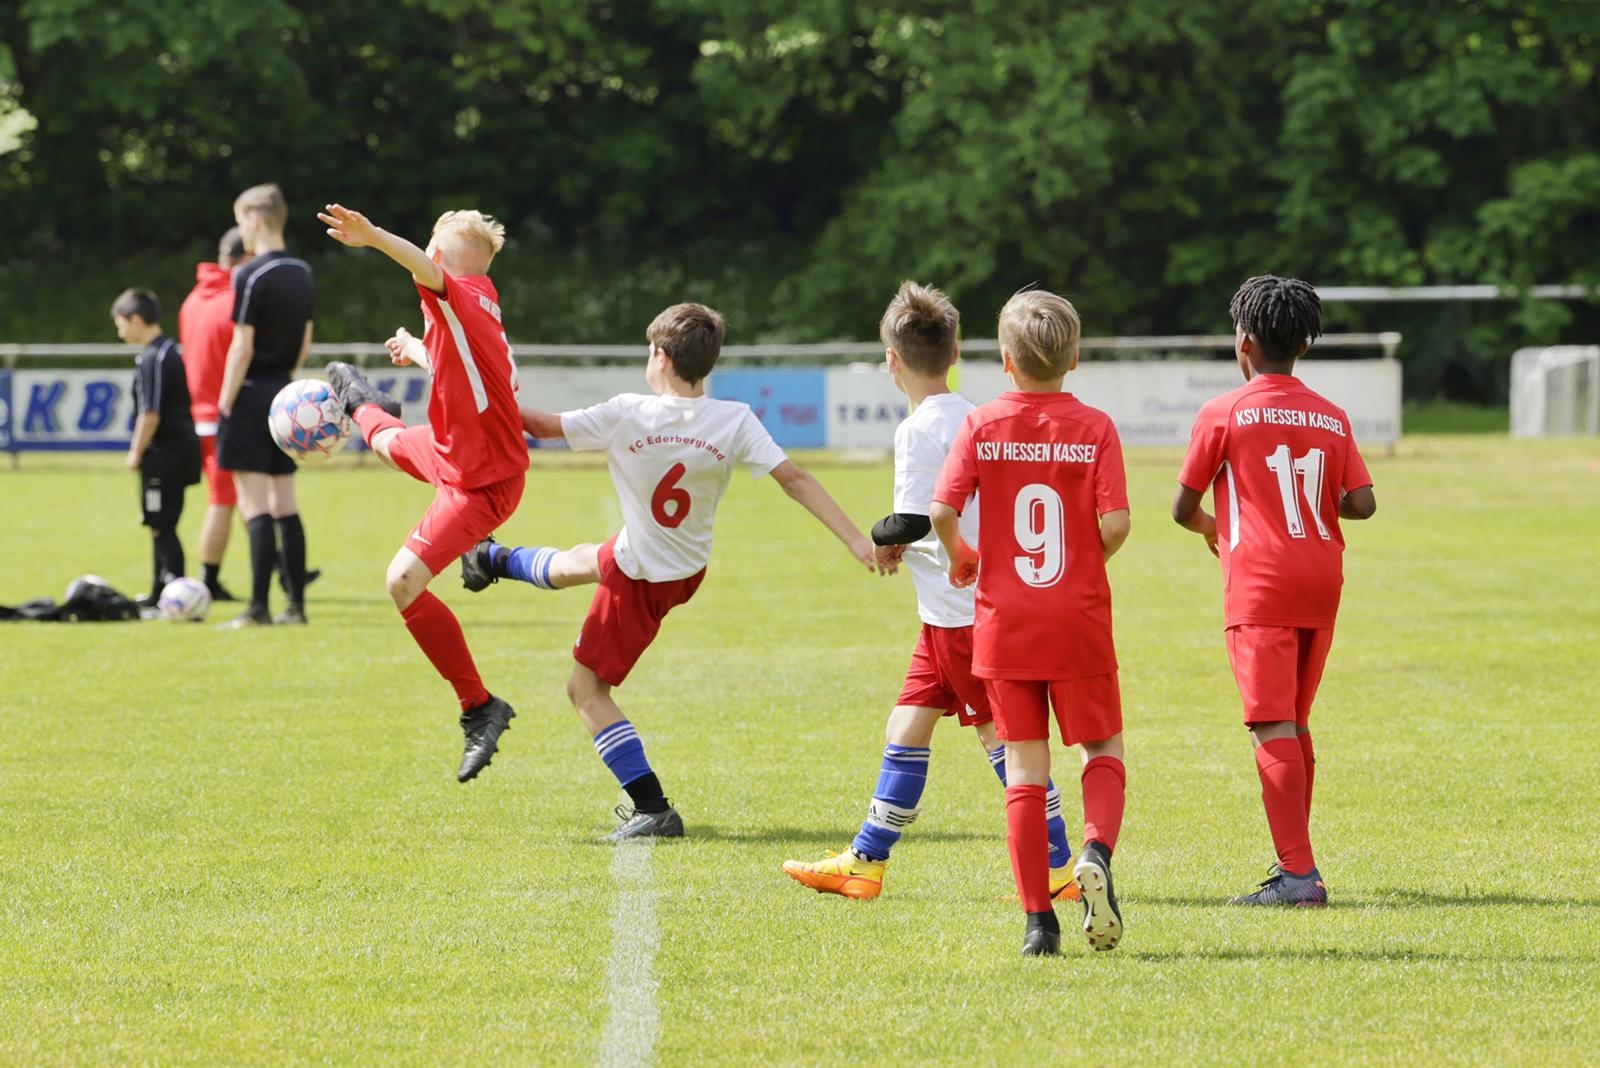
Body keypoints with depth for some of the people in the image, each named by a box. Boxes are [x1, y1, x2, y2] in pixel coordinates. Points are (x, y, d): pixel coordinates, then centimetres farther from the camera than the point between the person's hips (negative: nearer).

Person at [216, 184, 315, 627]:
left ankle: (258, 608, -9)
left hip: (251, 395, -8)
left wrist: (225, 402, -11)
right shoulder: (303, 274, 10)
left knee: (255, 505, -7)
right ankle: (296, 603, 12)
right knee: (284, 503, 11)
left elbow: (242, 348, -16)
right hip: (285, 394, 8)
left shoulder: (251, 277, -14)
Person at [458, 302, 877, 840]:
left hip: (641, 580, -6)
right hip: (689, 569, 6)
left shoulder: (626, 415, -25)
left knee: (587, 688, 6)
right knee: (578, 561, 35)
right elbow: (795, 479, -22)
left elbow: (544, 425, -13)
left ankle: (652, 809, 2)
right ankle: (496, 561, 65)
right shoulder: (735, 421, -18)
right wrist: (857, 541, -22)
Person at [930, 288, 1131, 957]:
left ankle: (1038, 920, 1)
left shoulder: (983, 426, -2)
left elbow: (941, 511, -11)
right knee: (1104, 751, 13)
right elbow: (1115, 524, -13)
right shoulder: (1094, 427, -4)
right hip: (1079, 623, -1)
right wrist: (1090, 561, 9)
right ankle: (1096, 852, -17)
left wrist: (960, 556, 11)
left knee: (1025, 770, 5)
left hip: (1004, 623, 1)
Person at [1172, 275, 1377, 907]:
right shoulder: (1331, 418, 8)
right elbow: (1362, 503, 2)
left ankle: (1299, 874, -19)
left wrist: (1210, 527, 23)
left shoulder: (1223, 414, -4)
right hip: (1320, 582, 6)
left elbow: (1183, 508, 0)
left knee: (1273, 728, -10)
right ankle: (1293, 862, 22)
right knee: (1295, 726, 17)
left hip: (1259, 584, -6)